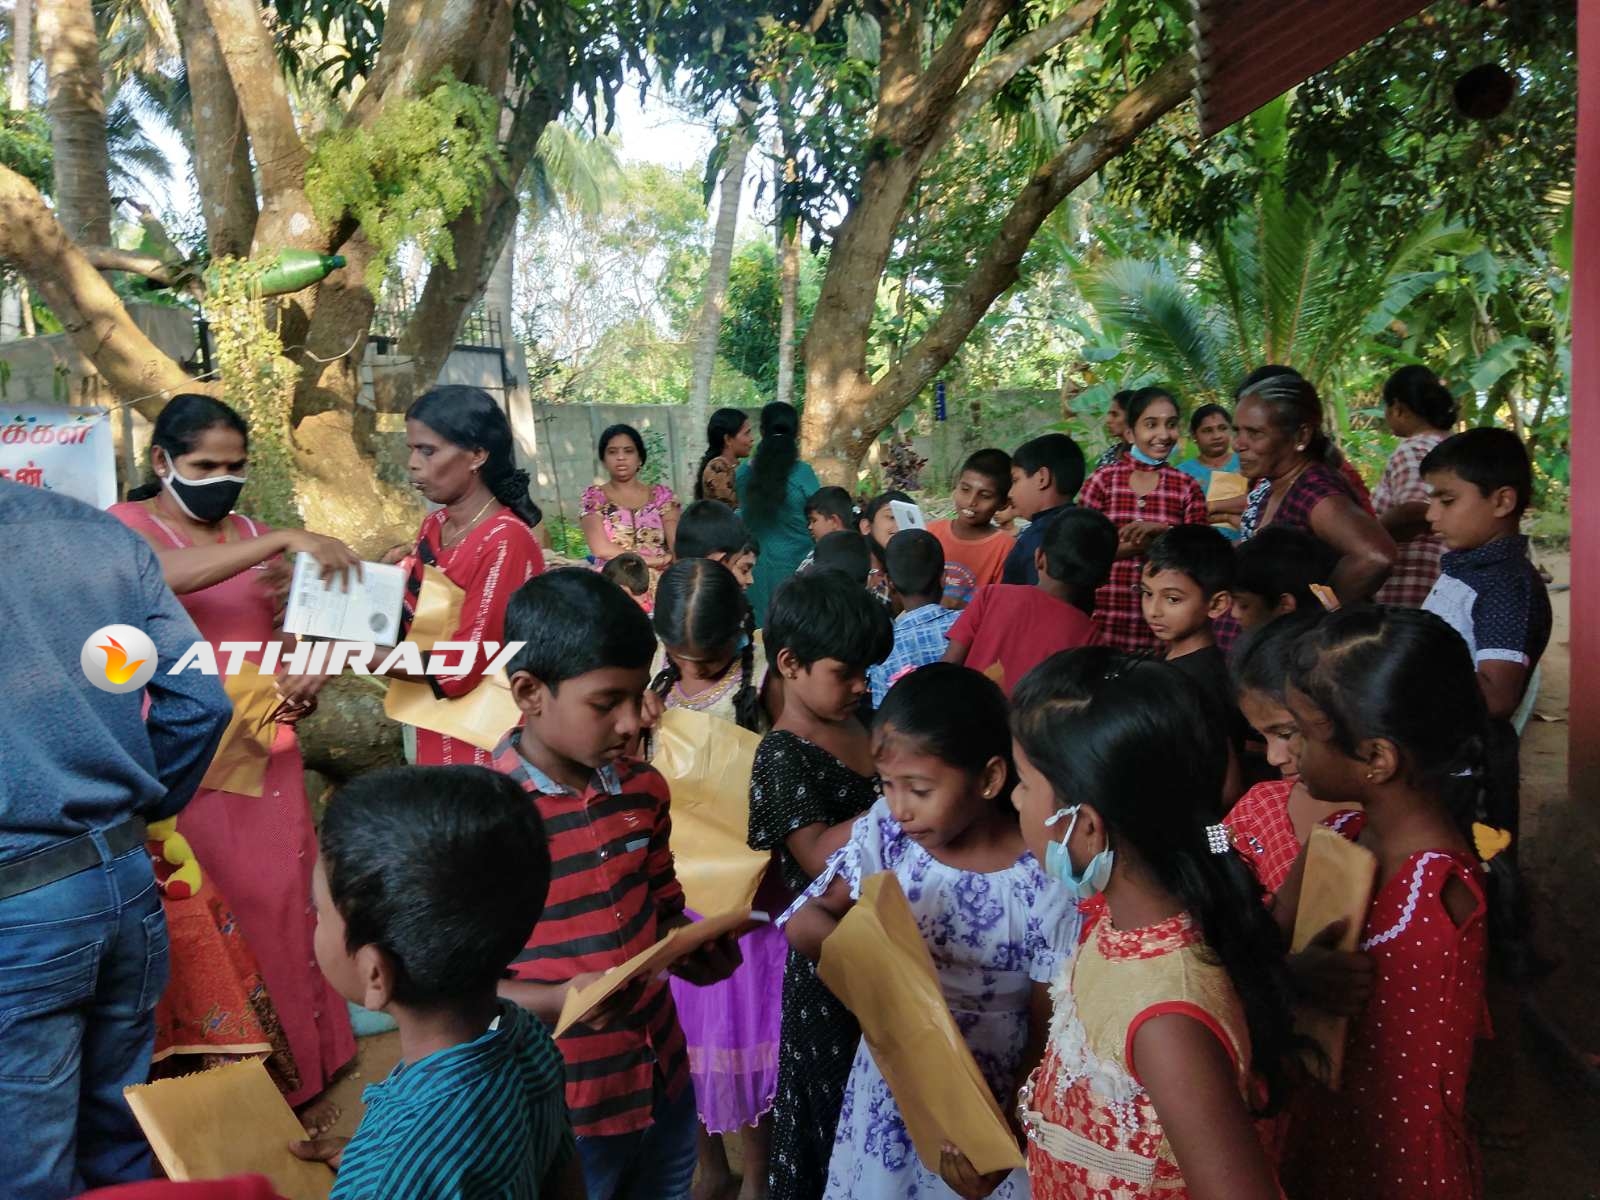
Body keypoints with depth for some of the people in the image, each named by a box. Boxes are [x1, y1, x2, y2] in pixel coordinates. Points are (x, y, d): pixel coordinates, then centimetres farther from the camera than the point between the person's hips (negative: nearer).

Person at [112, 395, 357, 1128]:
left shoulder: (252, 536, 10)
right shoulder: (126, 526, -6)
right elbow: (169, 574, -30)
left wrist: (308, 674, -7)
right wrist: (281, 541, -41)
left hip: (266, 753, 5)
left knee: (280, 908, 10)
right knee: (206, 925, 2)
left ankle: (294, 1078, 24)